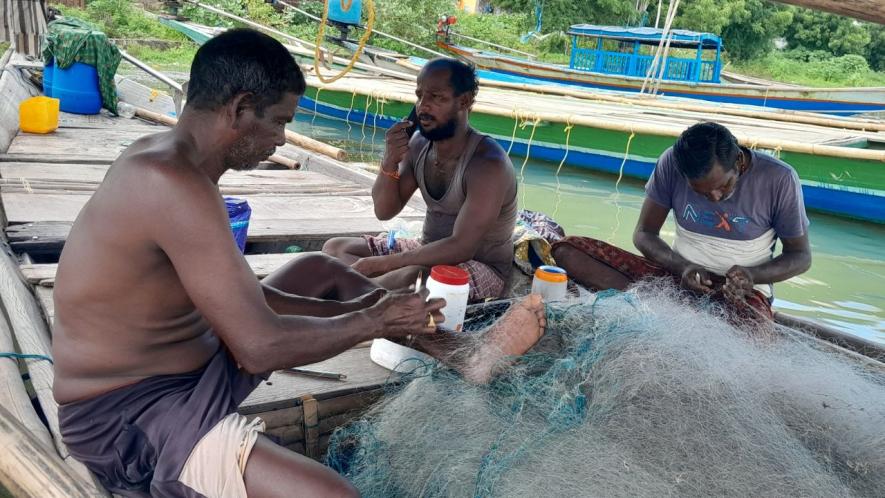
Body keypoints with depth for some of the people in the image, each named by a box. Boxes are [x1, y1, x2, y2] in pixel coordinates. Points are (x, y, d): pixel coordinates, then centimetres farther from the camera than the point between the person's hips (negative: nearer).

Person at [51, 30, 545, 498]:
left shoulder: (165, 159, 3)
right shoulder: (176, 186, -29)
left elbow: (240, 293, 9)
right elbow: (260, 347, -28)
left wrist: (351, 310, 4)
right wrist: (372, 321, -12)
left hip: (187, 366, 10)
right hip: (126, 421, -10)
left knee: (320, 271, 17)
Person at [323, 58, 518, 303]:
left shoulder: (488, 163, -24)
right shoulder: (419, 143, -3)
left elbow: (461, 247, -29)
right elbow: (385, 211, 2)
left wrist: (382, 263, -28)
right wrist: (390, 162, -18)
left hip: (482, 268, -8)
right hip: (432, 252, 8)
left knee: (413, 277, -38)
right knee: (335, 248, 1)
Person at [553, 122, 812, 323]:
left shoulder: (779, 180, -13)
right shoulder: (672, 163, -9)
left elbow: (800, 255, -2)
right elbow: (644, 233, -1)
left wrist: (753, 275, -23)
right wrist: (682, 267, -21)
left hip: (741, 291, -2)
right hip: (678, 274, 2)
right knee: (567, 249, -16)